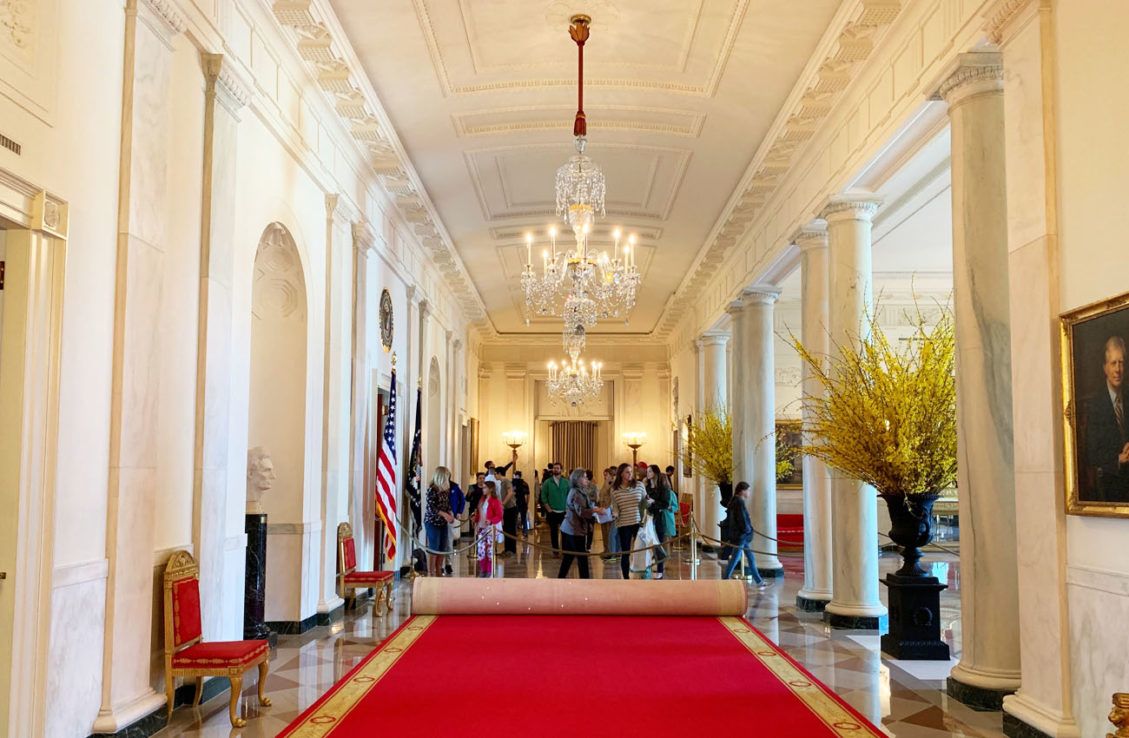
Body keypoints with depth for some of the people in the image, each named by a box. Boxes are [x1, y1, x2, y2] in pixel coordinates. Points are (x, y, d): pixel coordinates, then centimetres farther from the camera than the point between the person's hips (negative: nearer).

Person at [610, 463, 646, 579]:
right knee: (625, 553, 4)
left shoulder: (639, 485, 1)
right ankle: (626, 579, 14)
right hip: (623, 525, -1)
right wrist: (615, 514, -20)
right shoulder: (614, 489, -1)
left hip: (639, 523, 1)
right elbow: (615, 508, 1)